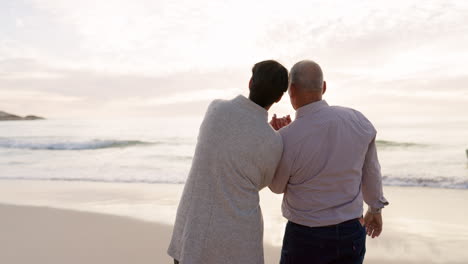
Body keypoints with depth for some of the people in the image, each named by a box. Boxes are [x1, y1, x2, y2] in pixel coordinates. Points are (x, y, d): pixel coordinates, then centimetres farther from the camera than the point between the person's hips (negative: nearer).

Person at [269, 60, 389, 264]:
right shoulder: (357, 121, -11)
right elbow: (370, 172, 6)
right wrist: (375, 208, 23)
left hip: (306, 238, -4)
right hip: (349, 232, 4)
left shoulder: (285, 141, -24)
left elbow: (277, 186, -3)